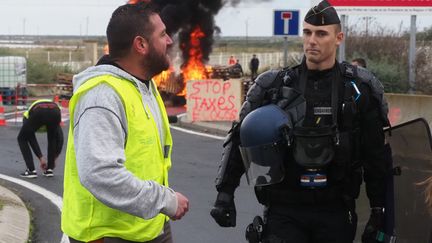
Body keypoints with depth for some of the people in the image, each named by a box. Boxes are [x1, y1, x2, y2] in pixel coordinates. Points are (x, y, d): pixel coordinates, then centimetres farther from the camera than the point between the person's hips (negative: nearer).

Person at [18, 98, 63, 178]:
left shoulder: (27, 115, 41)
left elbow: (31, 139, 33)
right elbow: (60, 139, 37)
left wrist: (41, 158, 35)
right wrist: (54, 158, 43)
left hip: (38, 112, -2)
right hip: (55, 112, 2)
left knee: (22, 138, 23)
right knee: (52, 139, 33)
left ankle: (31, 170, 17)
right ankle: (50, 169, 27)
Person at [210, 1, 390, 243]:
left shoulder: (360, 88, 2)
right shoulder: (274, 85, 2)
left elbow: (377, 155, 4)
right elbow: (241, 139, 7)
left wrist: (380, 210, 2)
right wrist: (225, 192, 1)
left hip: (335, 213, 1)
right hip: (284, 211, 0)